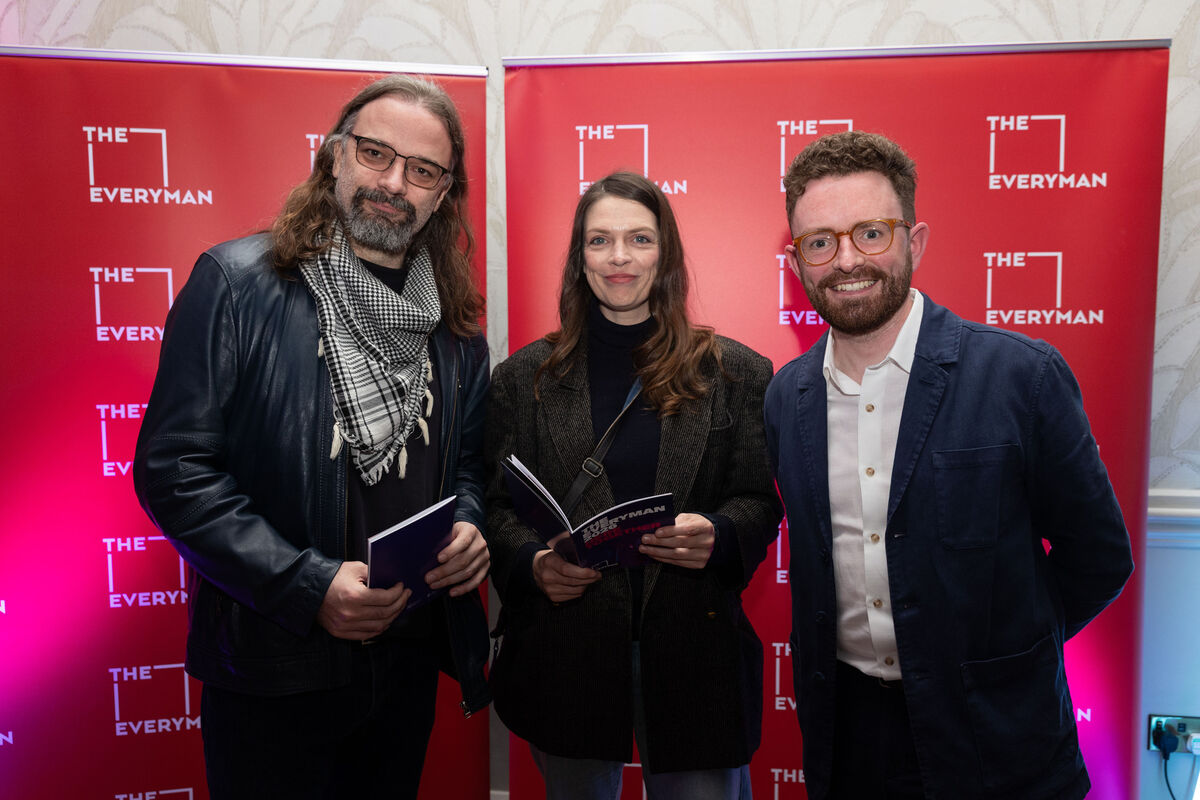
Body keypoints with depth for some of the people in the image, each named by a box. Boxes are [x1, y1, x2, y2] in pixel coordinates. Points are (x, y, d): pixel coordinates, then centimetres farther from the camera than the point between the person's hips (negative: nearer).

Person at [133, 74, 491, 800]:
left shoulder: (454, 319, 5)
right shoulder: (236, 282, -10)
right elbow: (173, 468, -14)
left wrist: (470, 528, -7)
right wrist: (307, 586, -21)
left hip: (410, 657, 5)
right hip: (275, 668, -4)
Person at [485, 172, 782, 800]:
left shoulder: (734, 373, 2)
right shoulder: (523, 378, 4)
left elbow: (760, 502, 3)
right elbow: (495, 505, 4)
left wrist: (717, 537, -18)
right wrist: (532, 562, -15)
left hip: (695, 648, 0)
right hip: (563, 649, 1)